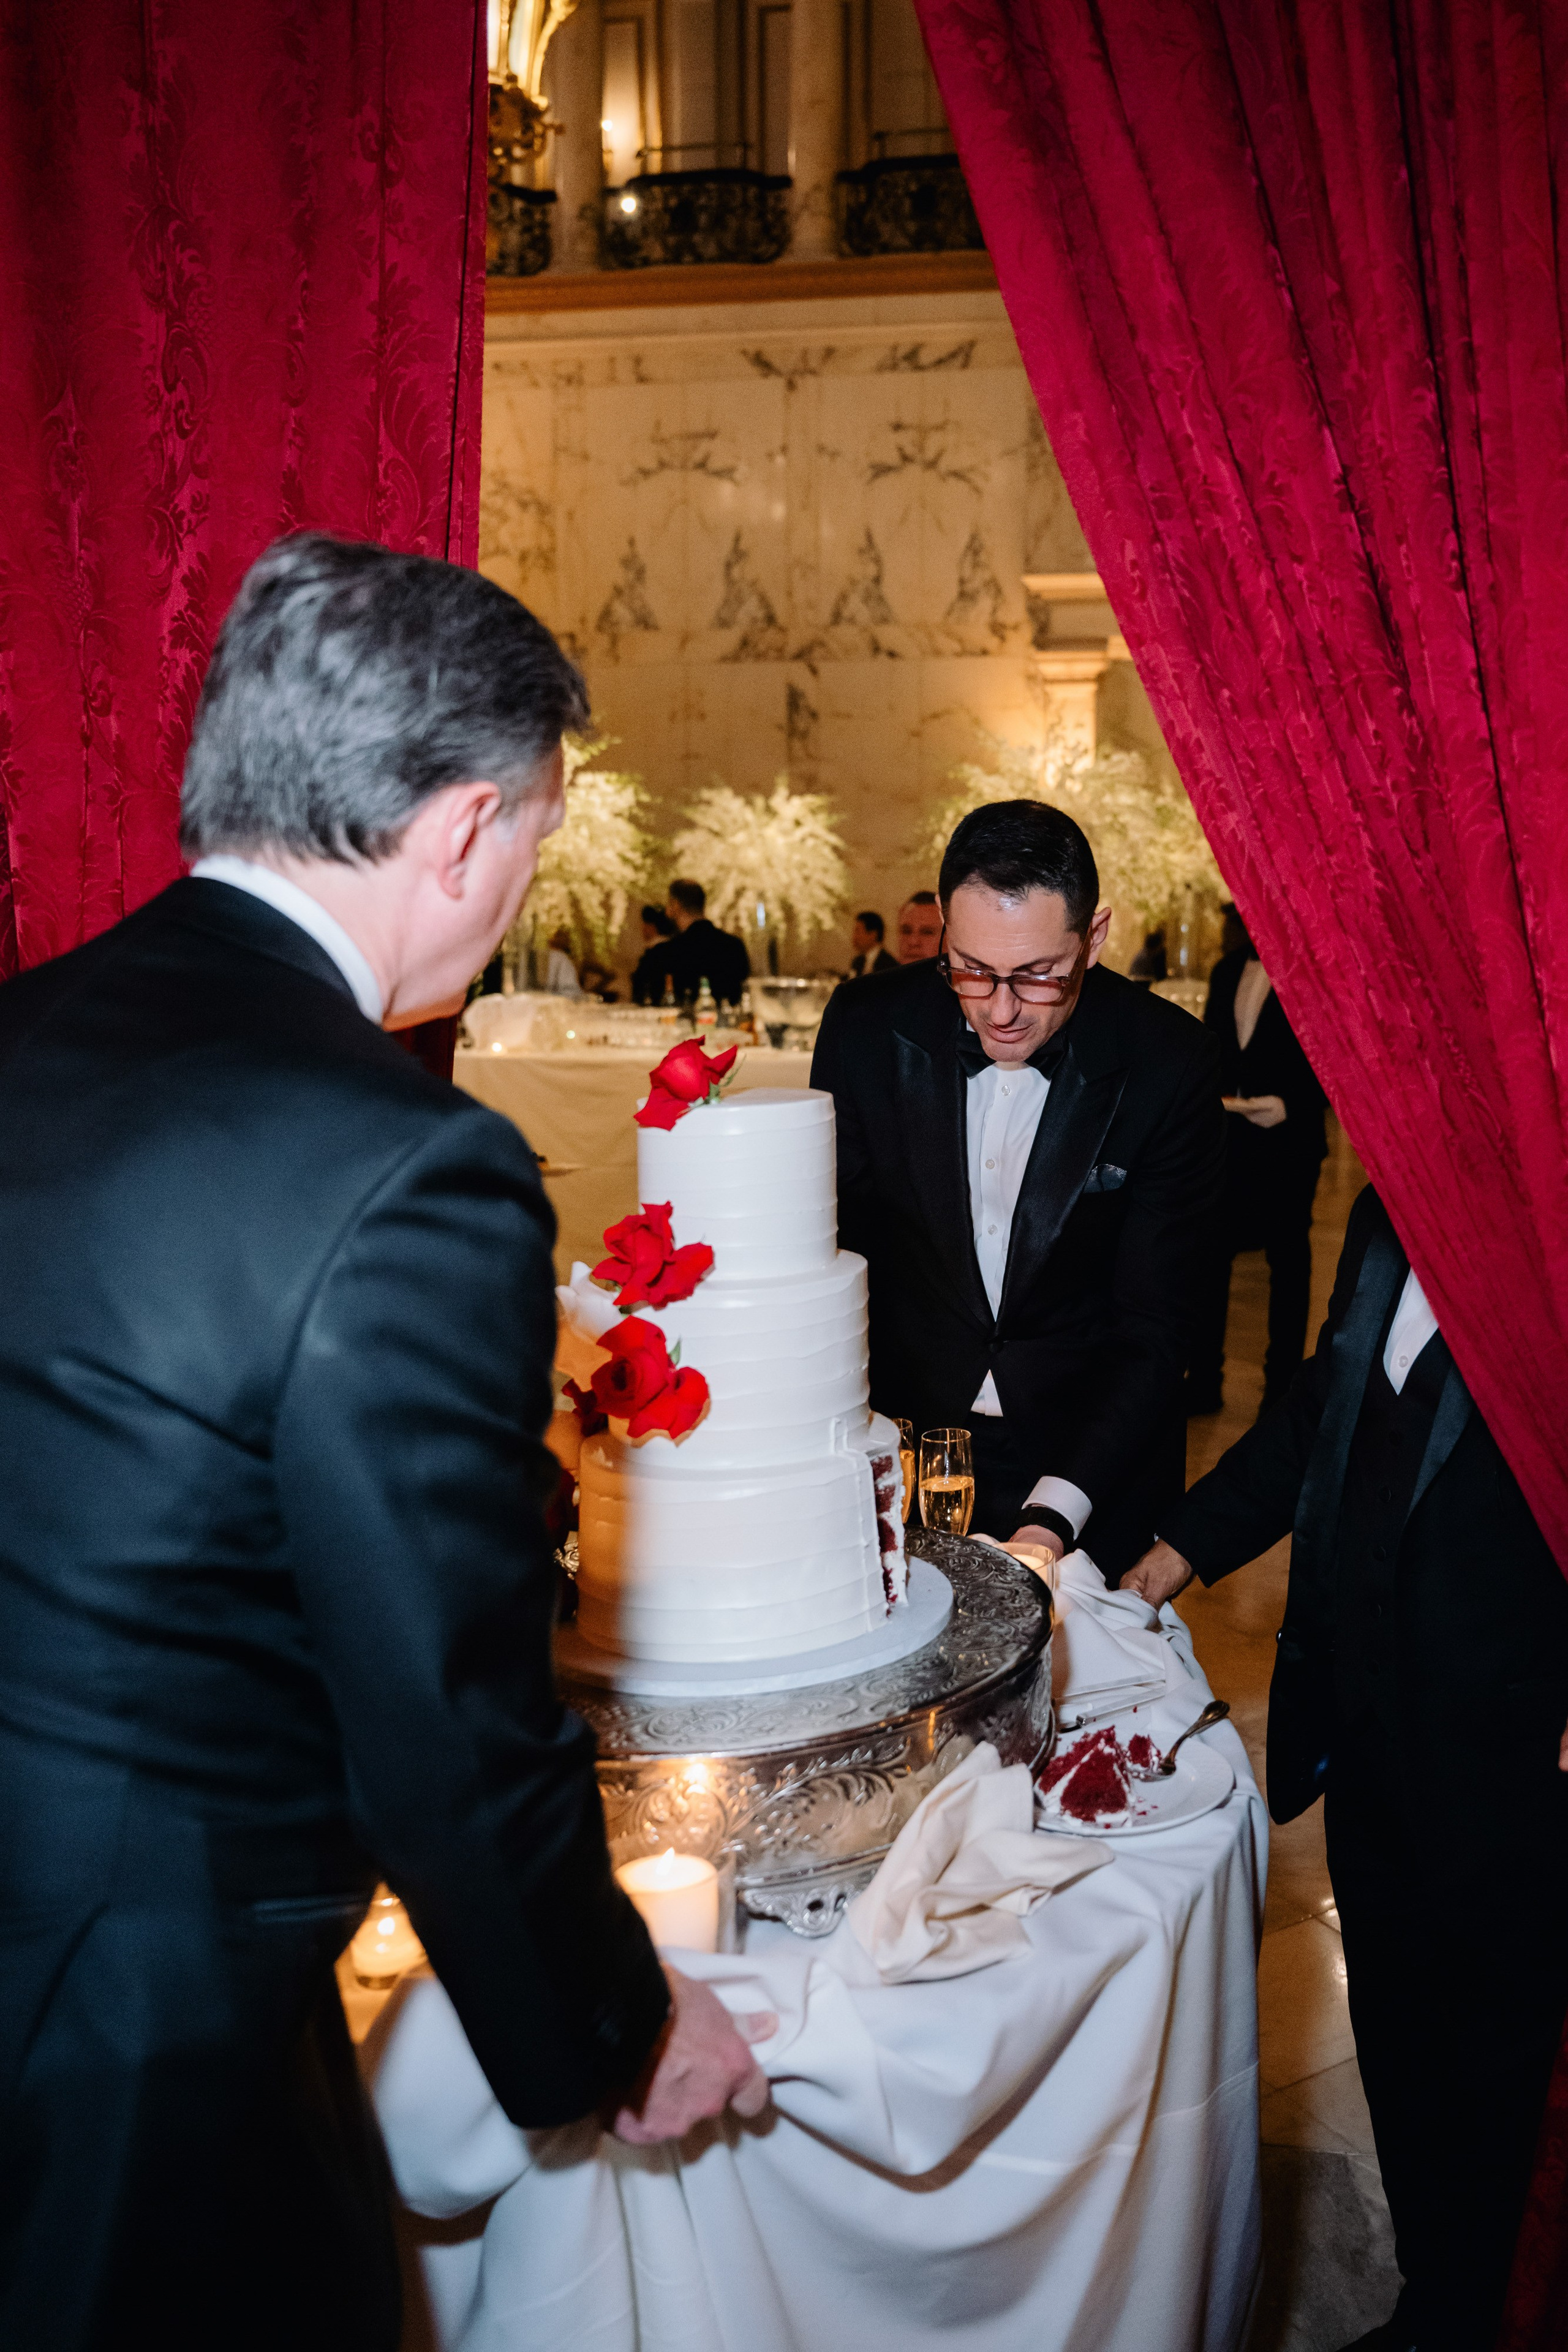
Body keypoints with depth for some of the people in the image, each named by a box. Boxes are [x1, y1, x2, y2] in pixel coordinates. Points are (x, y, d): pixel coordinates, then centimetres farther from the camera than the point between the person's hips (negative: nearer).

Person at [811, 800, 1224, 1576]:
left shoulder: (1170, 1063, -17)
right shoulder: (867, 1026, -12)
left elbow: (1153, 1326, -15)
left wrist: (1052, 1518, -27)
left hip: (1090, 1462, -1)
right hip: (899, 1448, 2)